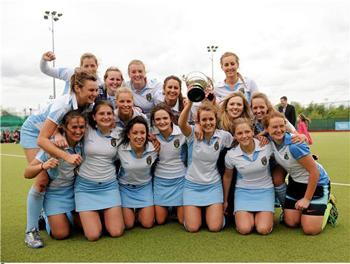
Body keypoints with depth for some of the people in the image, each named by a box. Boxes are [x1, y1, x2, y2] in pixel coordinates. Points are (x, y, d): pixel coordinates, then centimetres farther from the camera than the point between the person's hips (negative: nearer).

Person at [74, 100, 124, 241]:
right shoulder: (87, 130, -5)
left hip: (109, 186, 2)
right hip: (85, 186, -1)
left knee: (116, 232, -4)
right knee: (93, 236, -7)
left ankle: (106, 214, 26)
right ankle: (89, 216, 25)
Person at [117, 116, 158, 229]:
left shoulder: (154, 148, -19)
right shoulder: (120, 148, -23)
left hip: (145, 187, 1)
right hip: (125, 187, -1)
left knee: (148, 224, 0)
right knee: (128, 225, -1)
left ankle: (139, 210, 32)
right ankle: (129, 210, 32)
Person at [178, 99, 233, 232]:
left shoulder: (223, 136, -8)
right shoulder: (193, 134, -15)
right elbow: (181, 123, -37)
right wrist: (190, 102, -50)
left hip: (213, 185, 1)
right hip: (192, 184, -1)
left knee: (215, 227, -6)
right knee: (192, 228, -4)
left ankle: (214, 210, 27)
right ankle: (197, 210, 29)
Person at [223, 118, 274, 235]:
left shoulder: (267, 146, -17)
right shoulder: (231, 155, -13)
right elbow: (227, 177, 5)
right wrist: (225, 200, 13)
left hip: (265, 190, 0)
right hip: (243, 191, 0)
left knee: (263, 229, -17)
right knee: (244, 229, -18)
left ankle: (262, 215, 18)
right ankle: (249, 215, 17)